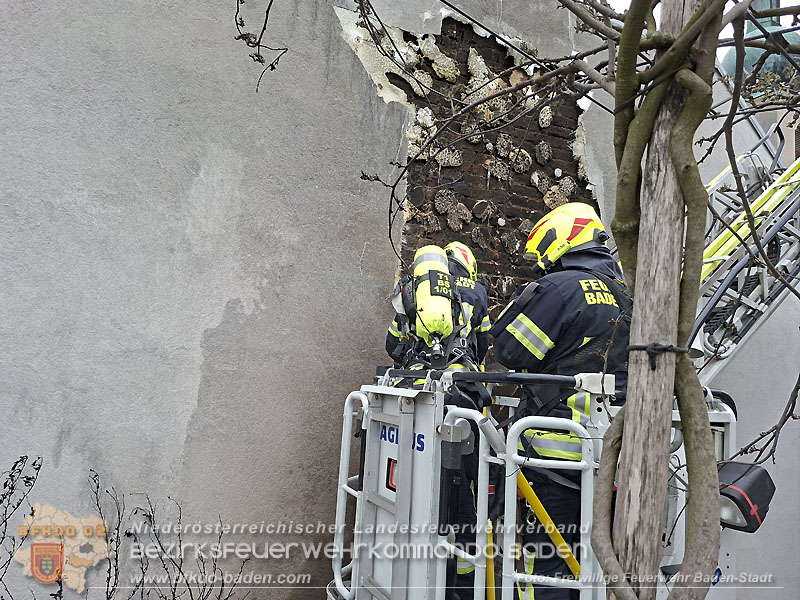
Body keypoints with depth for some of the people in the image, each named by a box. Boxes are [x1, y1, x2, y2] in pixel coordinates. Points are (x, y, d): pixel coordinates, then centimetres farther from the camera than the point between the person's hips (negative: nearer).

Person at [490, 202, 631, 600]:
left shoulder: (559, 287, -11)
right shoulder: (624, 294, 13)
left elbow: (510, 351, -10)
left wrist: (524, 299, 1)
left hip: (560, 445, -8)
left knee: (544, 551, 2)